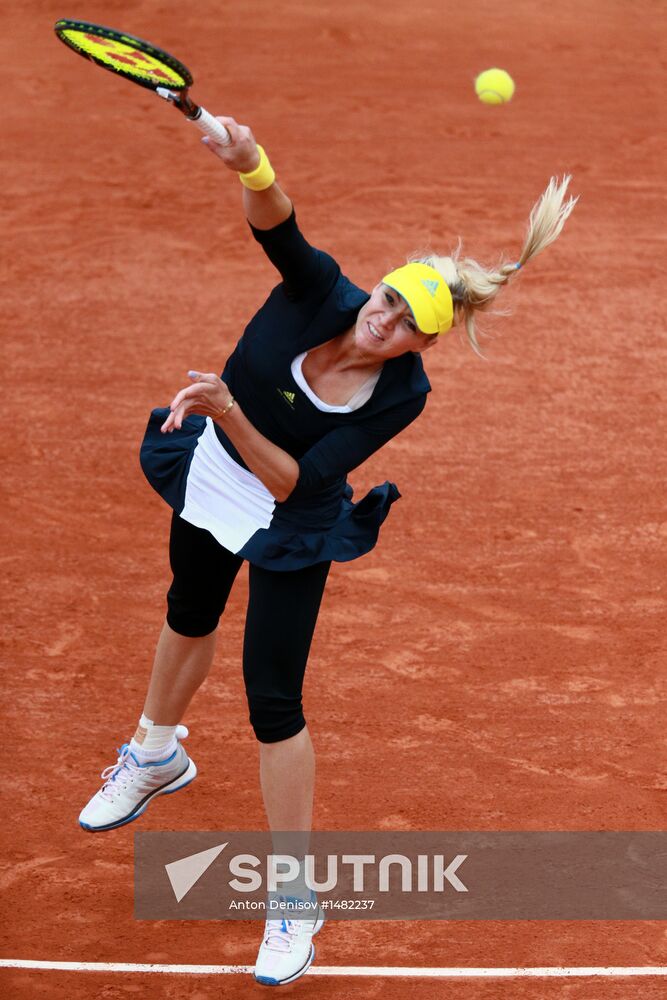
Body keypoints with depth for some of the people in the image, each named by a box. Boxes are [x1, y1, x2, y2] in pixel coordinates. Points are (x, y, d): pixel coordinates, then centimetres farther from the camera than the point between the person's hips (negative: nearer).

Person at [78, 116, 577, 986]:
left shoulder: (402, 396, -30)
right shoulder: (321, 295, -26)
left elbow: (292, 480, -31)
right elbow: (276, 226, -46)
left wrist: (230, 416, -47)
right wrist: (250, 166, -68)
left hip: (289, 530, -4)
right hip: (209, 483, 4)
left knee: (273, 701, -5)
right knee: (189, 619, 29)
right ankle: (158, 756, 61)